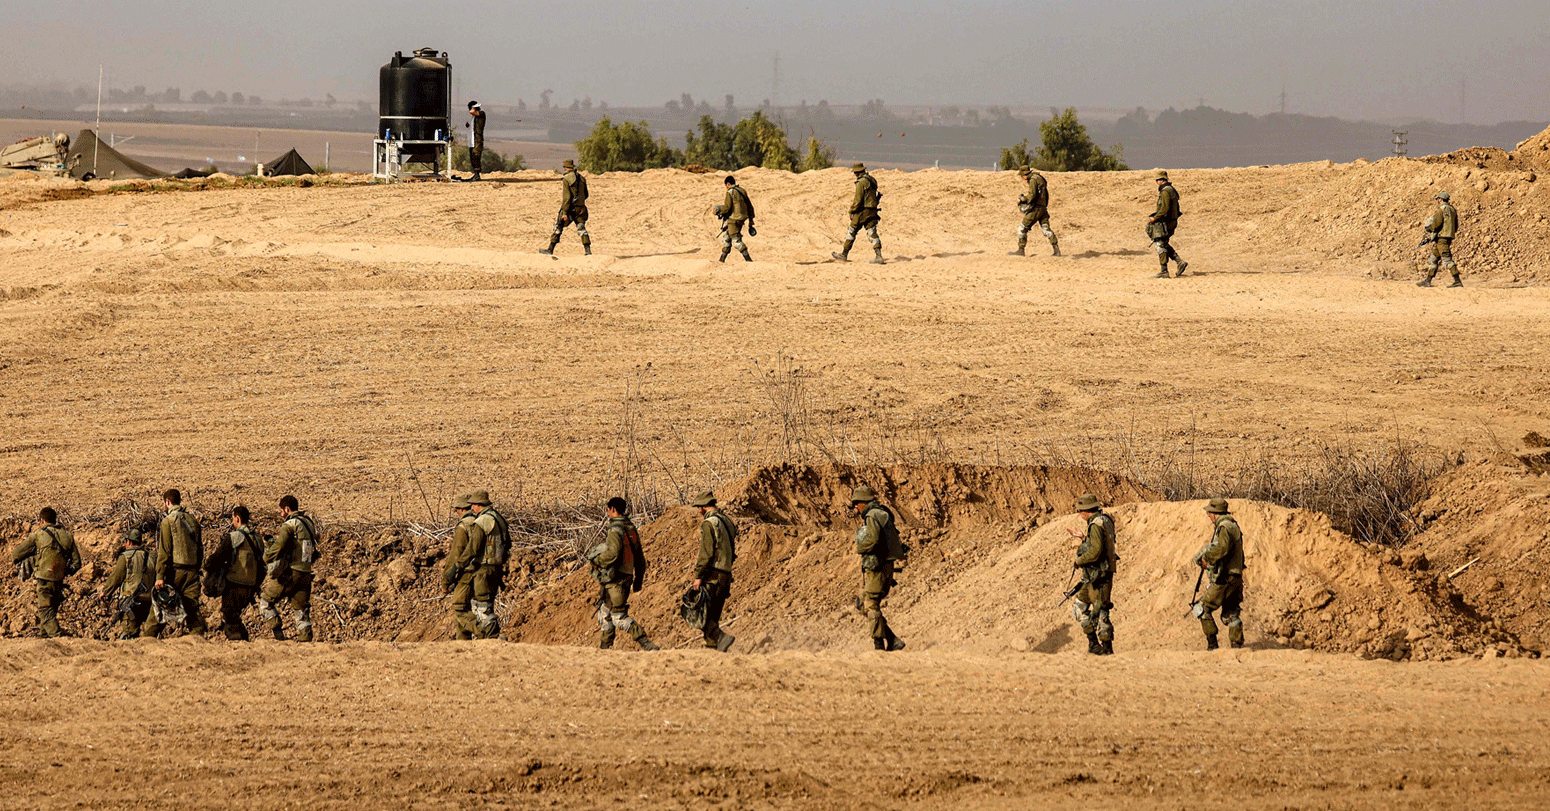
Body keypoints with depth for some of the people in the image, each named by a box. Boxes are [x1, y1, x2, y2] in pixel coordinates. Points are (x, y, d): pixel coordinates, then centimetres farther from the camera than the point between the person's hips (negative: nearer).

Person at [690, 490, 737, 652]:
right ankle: (711, 646, 9)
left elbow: (706, 552, -17)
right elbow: (732, 552, 20)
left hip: (712, 575, -9)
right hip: (726, 575, 9)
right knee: (713, 616, 12)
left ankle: (721, 637, -25)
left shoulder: (709, 523, -11)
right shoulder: (728, 522, 16)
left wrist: (698, 576, -16)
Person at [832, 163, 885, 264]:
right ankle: (878, 256, -8)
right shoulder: (872, 180, 13)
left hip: (862, 211, -7)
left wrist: (852, 211, -7)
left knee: (851, 232, 4)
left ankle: (844, 255, 11)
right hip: (872, 211, 7)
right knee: (872, 233, 3)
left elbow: (858, 200, -17)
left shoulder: (861, 182, -14)